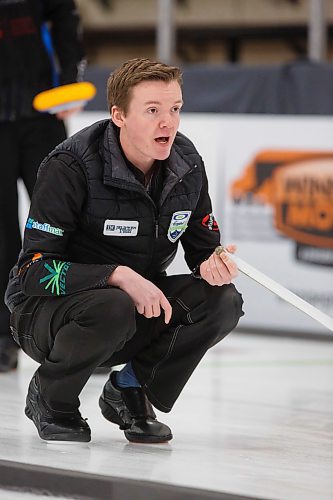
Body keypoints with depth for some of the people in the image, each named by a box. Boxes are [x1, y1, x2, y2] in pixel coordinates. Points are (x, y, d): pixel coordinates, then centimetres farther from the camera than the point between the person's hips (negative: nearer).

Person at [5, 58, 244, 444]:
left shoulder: (187, 165, -4)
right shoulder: (70, 166, -22)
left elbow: (204, 246, 7)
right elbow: (34, 268, -26)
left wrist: (212, 264, -19)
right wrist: (119, 276, -36)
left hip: (139, 304, 6)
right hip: (45, 310, -6)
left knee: (222, 300, -16)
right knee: (111, 308, -38)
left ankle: (130, 389, 4)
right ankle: (50, 398, -7)